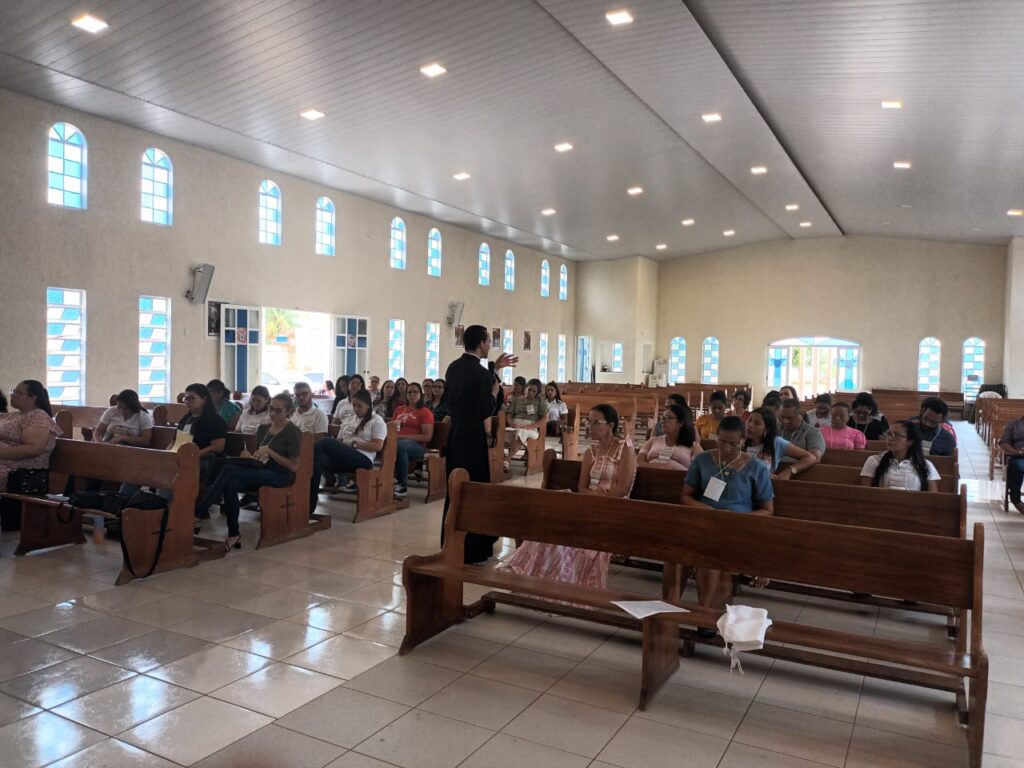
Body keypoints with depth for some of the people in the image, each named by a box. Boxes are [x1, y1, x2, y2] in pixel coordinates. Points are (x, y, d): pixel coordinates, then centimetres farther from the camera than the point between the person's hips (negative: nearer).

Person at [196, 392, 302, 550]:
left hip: (280, 476, -6)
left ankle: (201, 510, -15)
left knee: (229, 469, -25)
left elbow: (294, 466, -10)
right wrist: (250, 456, -1)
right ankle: (233, 534, -22)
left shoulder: (293, 432, -5)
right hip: (260, 473, 6)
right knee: (230, 484, -28)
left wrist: (269, 451, -15)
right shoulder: (263, 428, 15)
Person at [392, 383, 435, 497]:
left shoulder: (425, 412, 5)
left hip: (417, 445, -4)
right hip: (397, 440, 4)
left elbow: (427, 437, -4)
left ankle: (403, 486, -27)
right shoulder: (399, 409, 22)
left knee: (399, 446, -39)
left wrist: (403, 436, -11)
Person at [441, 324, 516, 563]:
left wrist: (494, 368, 22)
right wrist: (496, 389, -4)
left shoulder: (453, 367, 6)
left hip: (454, 435, 8)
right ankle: (471, 550, 9)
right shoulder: (480, 373, -19)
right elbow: (486, 411, -20)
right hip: (472, 439, -8)